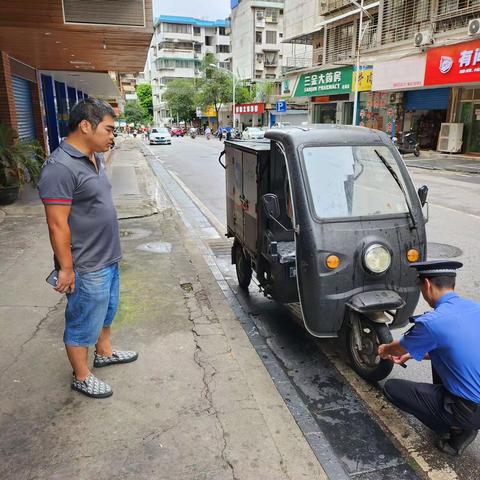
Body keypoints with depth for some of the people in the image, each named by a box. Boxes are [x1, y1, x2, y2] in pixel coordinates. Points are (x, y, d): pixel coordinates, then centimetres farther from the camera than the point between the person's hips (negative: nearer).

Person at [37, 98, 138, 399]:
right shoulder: (60, 168, -24)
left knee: (106, 311, 26)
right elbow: (58, 225, -23)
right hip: (86, 268, -9)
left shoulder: (95, 158, 5)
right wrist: (66, 269, -20)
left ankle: (104, 352, 48)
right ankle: (82, 377, 30)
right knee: (83, 323, 10)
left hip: (108, 258, 9)